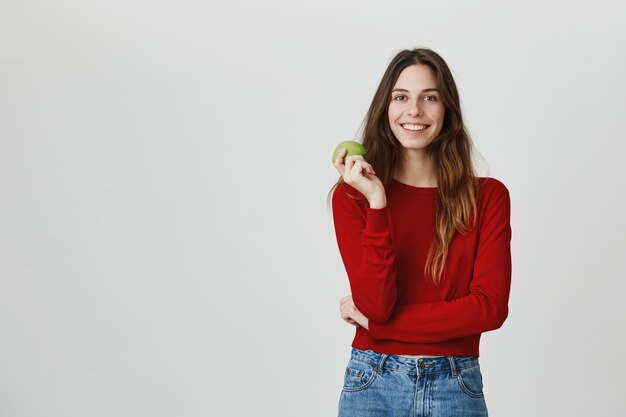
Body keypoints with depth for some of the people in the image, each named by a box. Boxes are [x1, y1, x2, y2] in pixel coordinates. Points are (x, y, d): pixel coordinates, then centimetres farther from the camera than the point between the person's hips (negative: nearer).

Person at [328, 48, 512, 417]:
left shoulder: (487, 196, -1)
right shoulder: (353, 195, -2)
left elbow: (490, 306, -10)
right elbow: (374, 302, -12)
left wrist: (379, 322, -11)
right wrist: (377, 205, -18)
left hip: (457, 387, 0)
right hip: (375, 384, 0)